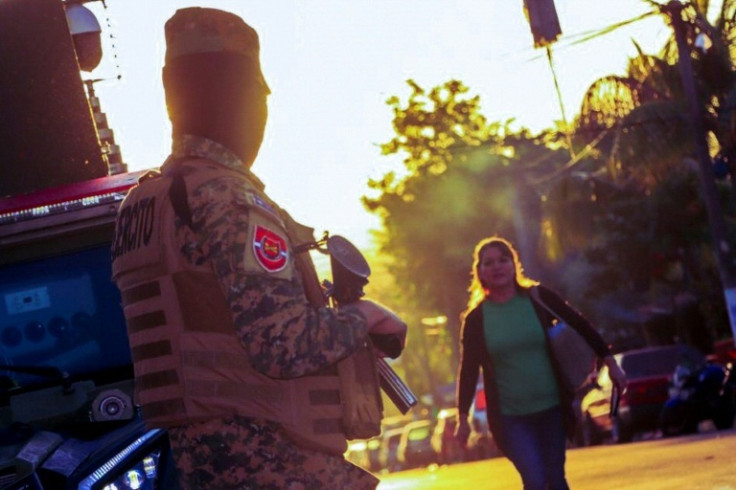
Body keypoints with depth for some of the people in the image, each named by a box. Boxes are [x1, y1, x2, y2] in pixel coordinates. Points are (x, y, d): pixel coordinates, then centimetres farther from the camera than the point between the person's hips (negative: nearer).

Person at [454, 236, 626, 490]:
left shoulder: (538, 298, -3)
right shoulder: (475, 319, -3)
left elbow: (580, 326, 4)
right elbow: (468, 371, 3)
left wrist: (610, 363, 3)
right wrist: (463, 418, 2)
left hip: (552, 409, 1)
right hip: (510, 418, -1)